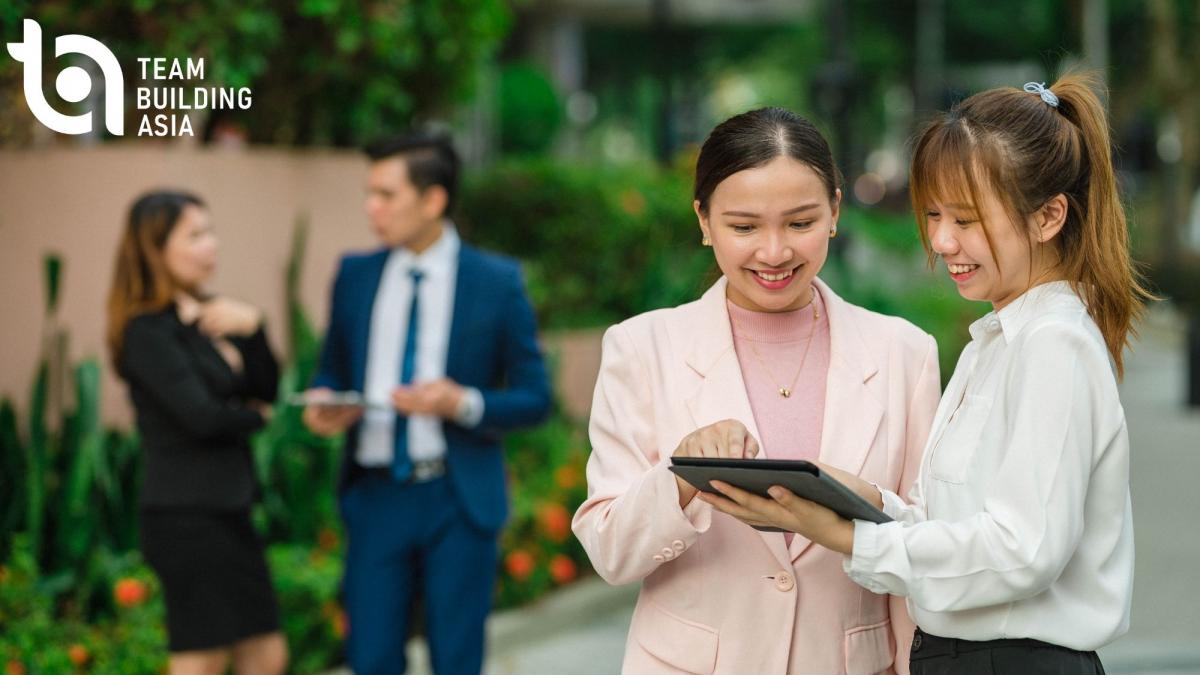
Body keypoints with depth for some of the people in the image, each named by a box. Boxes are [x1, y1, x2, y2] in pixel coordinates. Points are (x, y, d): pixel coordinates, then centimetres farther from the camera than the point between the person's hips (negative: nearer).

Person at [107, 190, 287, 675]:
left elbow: (267, 389, 9)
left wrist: (251, 327, -8)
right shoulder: (148, 331, -13)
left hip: (226, 510, 9)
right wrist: (256, 417, -1)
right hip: (186, 514, -9)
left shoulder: (208, 317, 12)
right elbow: (200, 415, -21)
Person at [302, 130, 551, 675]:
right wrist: (323, 404, -7)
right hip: (376, 497, 3)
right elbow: (332, 370, 16)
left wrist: (464, 404, -19)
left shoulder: (496, 282, -3)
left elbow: (534, 399, -1)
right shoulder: (355, 276, 7)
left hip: (458, 501, -3)